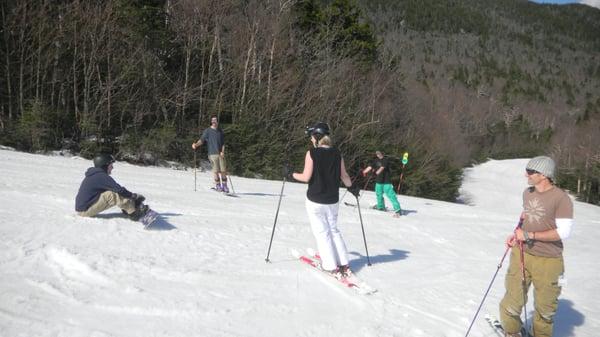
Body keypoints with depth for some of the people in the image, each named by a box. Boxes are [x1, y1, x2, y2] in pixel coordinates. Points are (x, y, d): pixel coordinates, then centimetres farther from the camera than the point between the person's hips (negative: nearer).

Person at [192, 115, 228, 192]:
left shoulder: (220, 131, 14)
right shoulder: (207, 131, 4)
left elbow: (223, 143, 13)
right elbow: (202, 140, -4)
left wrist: (222, 152, -2)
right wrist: (196, 144, -23)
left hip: (221, 154, 3)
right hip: (212, 154, -3)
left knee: (223, 170, 0)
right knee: (216, 170, -6)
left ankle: (224, 185, 11)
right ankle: (217, 185, 6)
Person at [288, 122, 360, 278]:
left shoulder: (312, 153, -12)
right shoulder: (337, 153, 1)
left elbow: (306, 177, -14)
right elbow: (344, 176, 5)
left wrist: (291, 174, 4)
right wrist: (352, 188, 23)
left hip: (315, 200, -5)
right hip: (333, 200, 5)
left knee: (322, 232, 4)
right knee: (334, 230, 17)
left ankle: (332, 267, 4)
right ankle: (344, 264, 16)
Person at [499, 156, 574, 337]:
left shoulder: (561, 198, -15)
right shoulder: (527, 193, 5)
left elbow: (563, 232, -19)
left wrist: (528, 235, -17)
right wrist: (516, 234, 5)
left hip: (547, 262, -4)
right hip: (521, 254, 4)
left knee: (545, 308, 14)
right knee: (511, 303, 3)